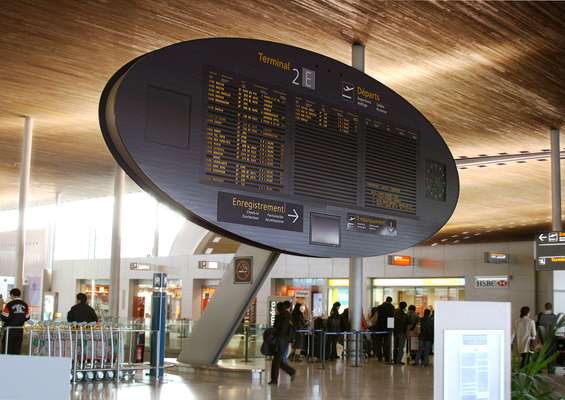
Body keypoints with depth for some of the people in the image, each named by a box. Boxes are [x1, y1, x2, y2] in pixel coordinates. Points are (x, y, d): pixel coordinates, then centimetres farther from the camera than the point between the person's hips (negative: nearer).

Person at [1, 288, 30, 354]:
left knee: (7, 351, 2)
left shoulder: (9, 305, -13)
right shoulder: (25, 305, 3)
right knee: (17, 350, 10)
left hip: (10, 330, -4)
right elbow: (27, 317, 8)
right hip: (20, 330, 4)